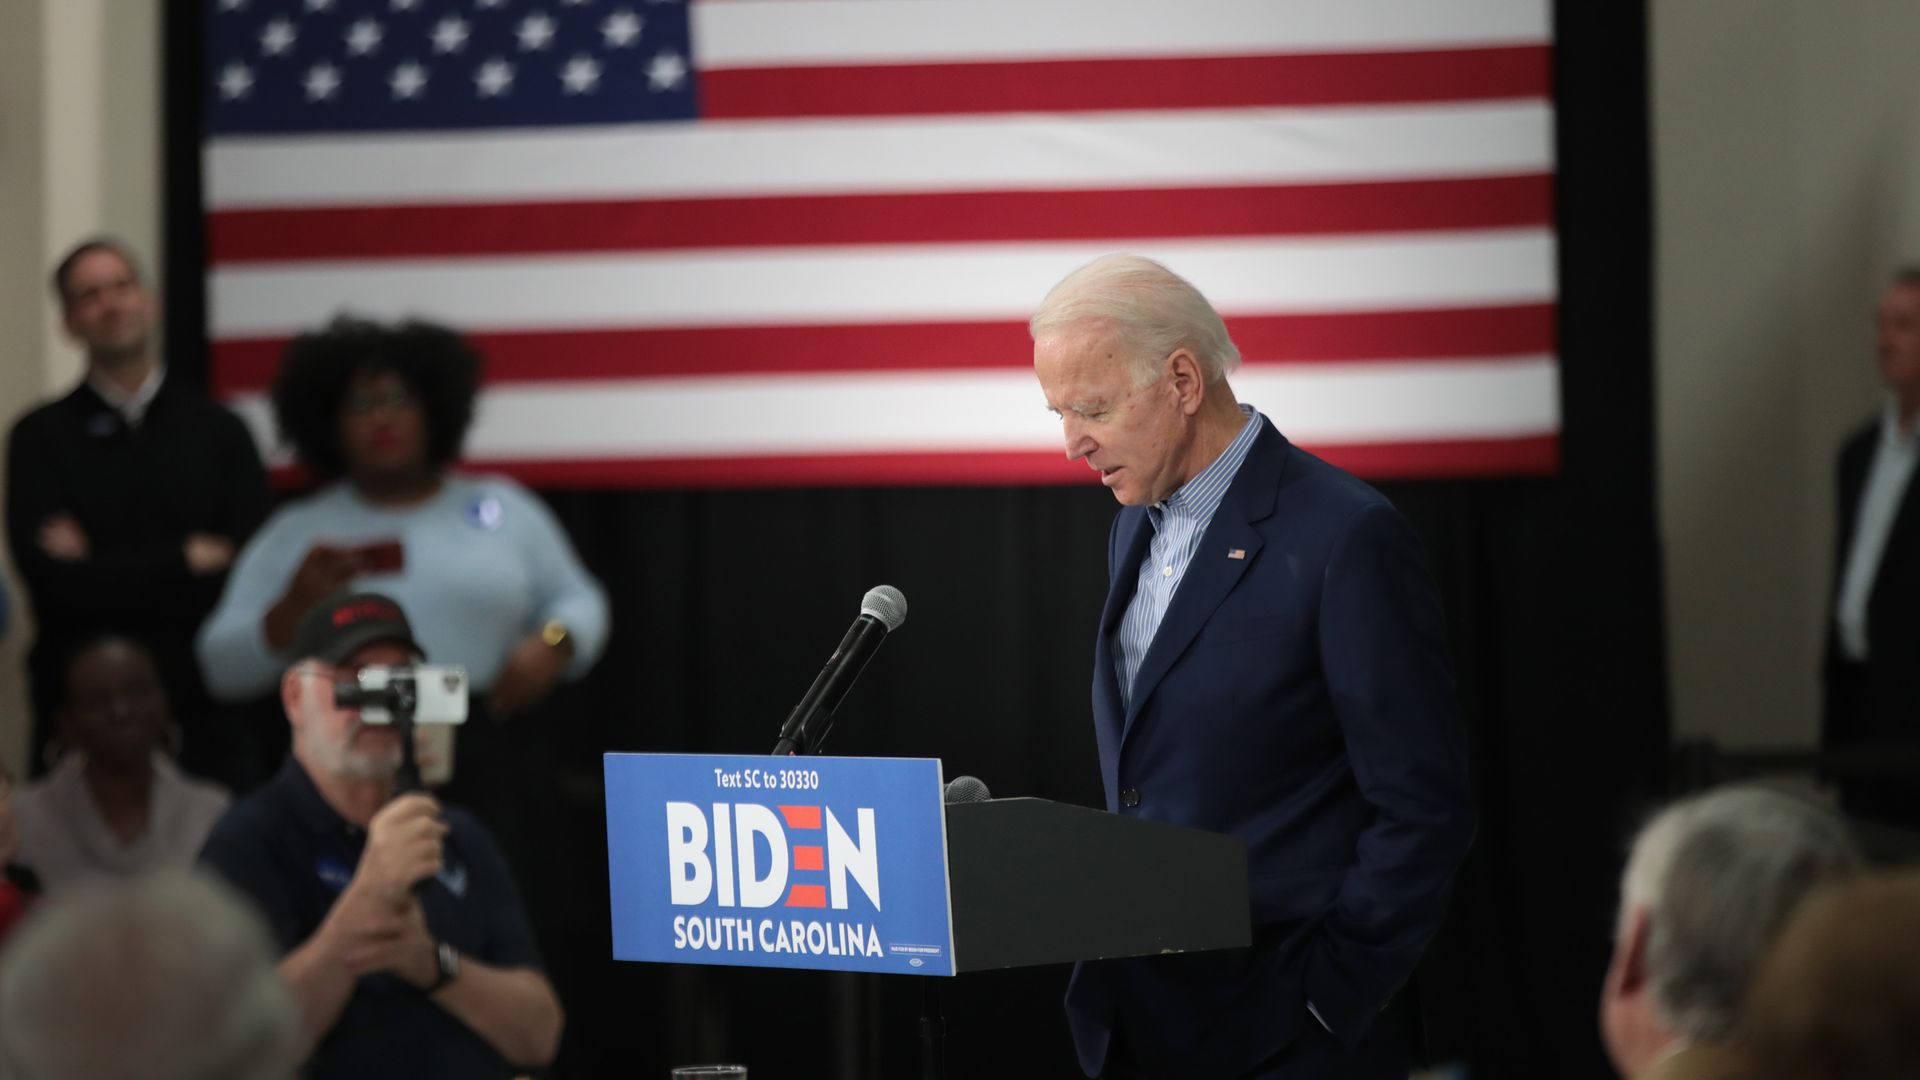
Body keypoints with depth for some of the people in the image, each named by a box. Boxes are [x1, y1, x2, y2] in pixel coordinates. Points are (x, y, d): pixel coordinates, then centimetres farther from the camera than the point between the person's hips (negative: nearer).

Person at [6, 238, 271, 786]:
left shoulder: (219, 431, 7)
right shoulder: (41, 437, 4)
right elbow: (53, 583, -7)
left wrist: (100, 570, -7)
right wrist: (189, 558, -5)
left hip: (203, 719, 1)